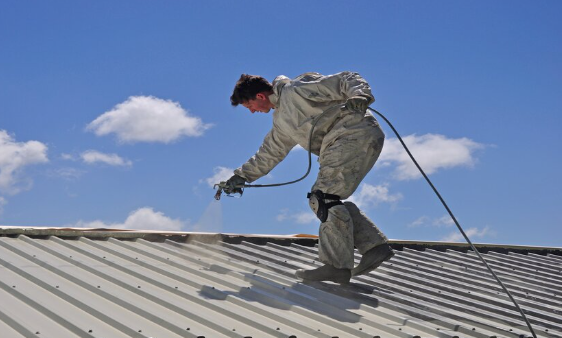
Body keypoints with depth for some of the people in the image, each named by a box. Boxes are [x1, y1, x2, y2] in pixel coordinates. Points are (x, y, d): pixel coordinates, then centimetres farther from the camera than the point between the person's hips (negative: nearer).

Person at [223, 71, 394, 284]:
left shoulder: (297, 89, -6)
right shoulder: (281, 120, 21)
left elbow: (347, 80, -7)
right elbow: (269, 153, 33)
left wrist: (360, 97, -27)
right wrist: (242, 176, 31)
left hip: (357, 134, -9)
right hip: (338, 147, 9)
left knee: (325, 197, -17)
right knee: (318, 201, 5)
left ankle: (337, 265, -19)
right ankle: (375, 246, 4)